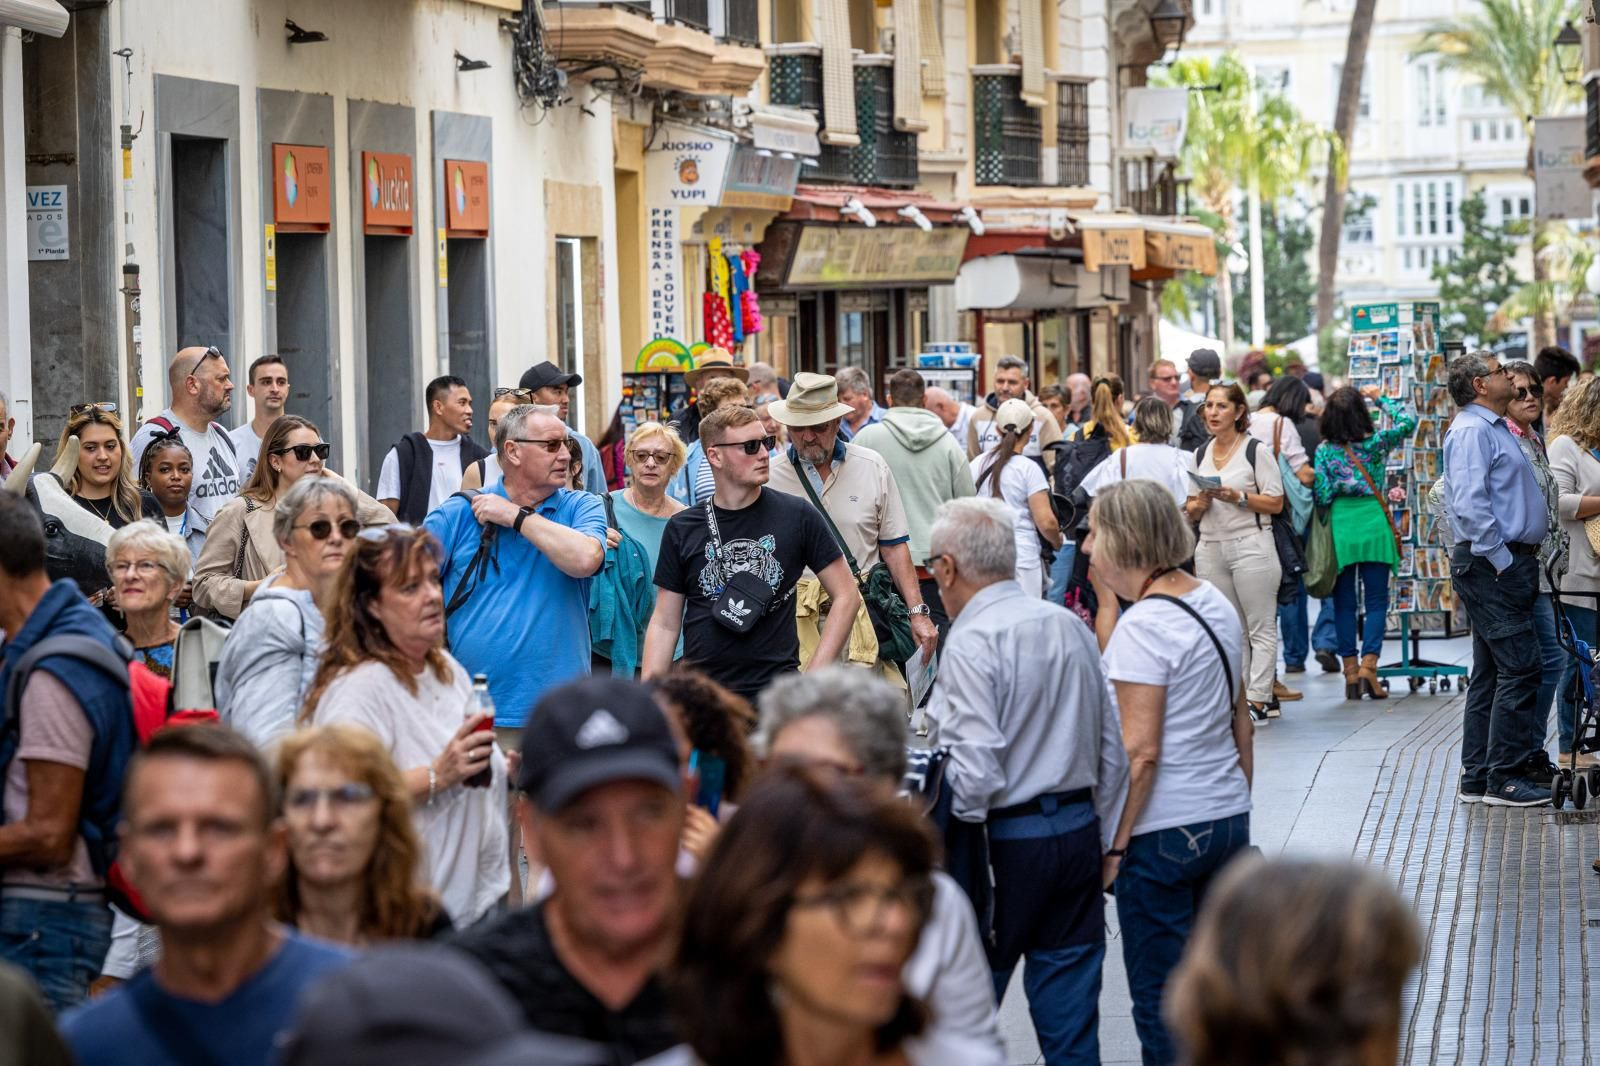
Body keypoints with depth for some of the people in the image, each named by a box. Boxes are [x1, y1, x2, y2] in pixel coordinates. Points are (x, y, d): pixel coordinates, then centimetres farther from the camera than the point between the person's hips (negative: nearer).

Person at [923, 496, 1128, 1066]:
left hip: (1006, 842, -7)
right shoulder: (1071, 626, 7)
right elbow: (1113, 750, 12)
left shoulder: (970, 644, -15)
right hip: (1080, 831, 7)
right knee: (1070, 1012, 10)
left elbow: (975, 773, -22)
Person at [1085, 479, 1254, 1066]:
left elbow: (1140, 752, -19)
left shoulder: (1143, 626, -17)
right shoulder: (1216, 603, 8)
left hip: (1165, 832, -8)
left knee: (1161, 1003, 1)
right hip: (1228, 819, 8)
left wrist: (1114, 843, -14)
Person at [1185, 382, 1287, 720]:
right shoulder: (1200, 455, 13)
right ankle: (1238, 695, 11)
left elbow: (1276, 503, -7)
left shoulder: (1256, 451, -3)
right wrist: (1200, 504, -6)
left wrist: (1237, 497, -17)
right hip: (1211, 549, 6)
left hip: (1250, 545, -6)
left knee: (1261, 627, -3)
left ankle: (1259, 699, -4)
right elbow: (1191, 511, 17)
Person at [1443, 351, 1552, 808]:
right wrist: (1501, 560, -21)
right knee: (1519, 667, -12)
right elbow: (1470, 503, -22)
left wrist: (1522, 560, 19)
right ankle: (1504, 778, -10)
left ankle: (1478, 777, 14)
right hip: (1491, 565, -11)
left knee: (1492, 674, 11)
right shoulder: (1472, 431, -13)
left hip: (1507, 563, 11)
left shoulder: (1493, 429, 20)